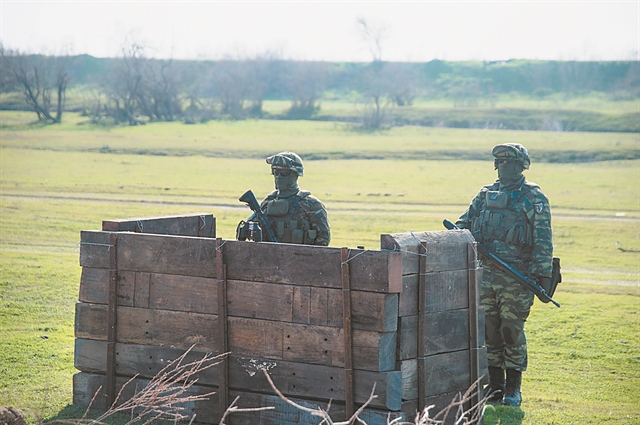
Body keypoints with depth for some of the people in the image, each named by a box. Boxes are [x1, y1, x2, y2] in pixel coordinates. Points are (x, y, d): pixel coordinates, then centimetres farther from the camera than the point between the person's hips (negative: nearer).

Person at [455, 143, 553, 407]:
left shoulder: (533, 197, -2)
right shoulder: (485, 195, 14)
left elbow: (543, 239, -6)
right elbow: (464, 223, 22)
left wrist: (543, 274, -13)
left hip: (517, 275, -5)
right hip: (486, 272, 5)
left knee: (511, 330, -3)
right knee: (489, 330, 7)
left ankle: (513, 389, 7)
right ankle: (495, 386, 16)